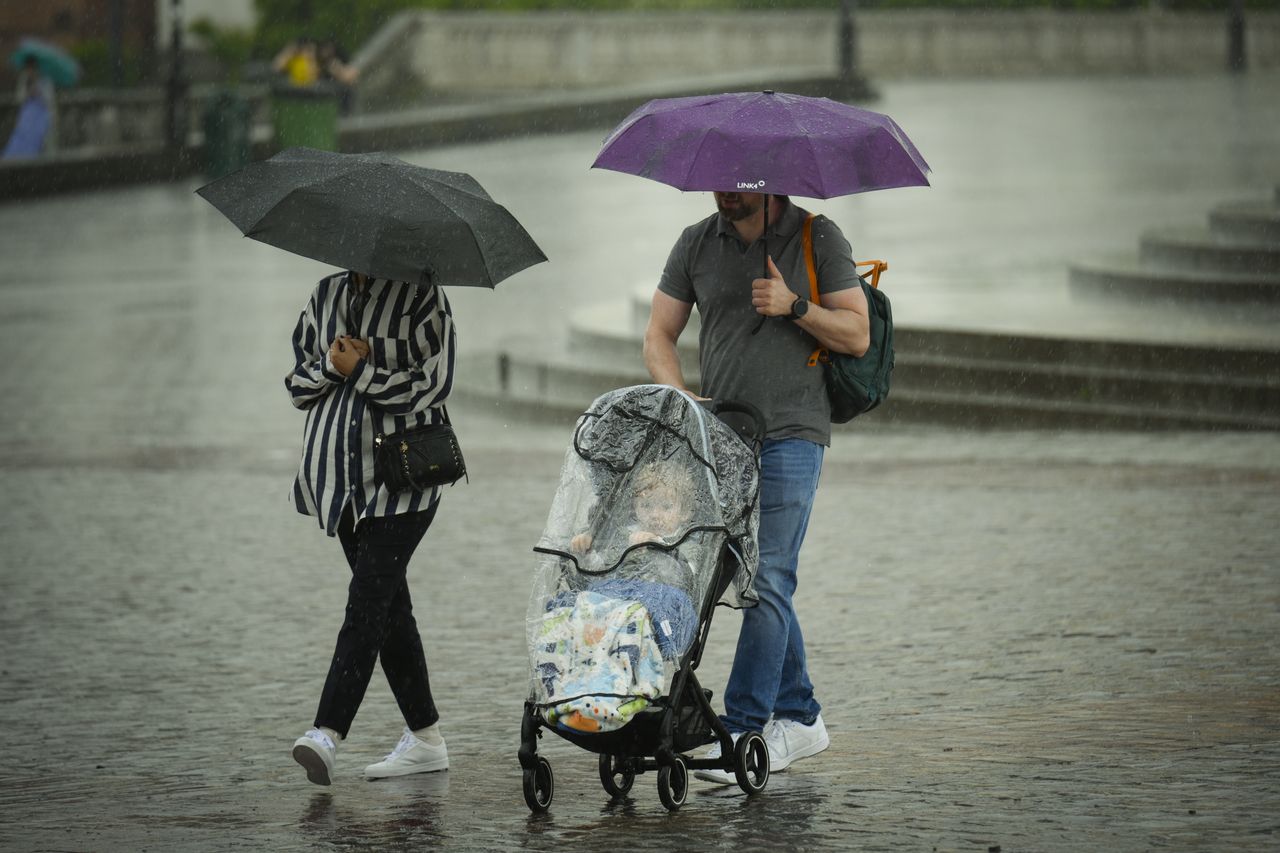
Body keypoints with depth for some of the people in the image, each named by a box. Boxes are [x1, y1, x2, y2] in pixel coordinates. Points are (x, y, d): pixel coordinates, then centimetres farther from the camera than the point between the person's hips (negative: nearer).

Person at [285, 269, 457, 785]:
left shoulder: (423, 298, -3)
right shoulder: (326, 296, 13)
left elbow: (433, 386, -10)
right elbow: (298, 383, 12)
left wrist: (358, 371, -12)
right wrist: (333, 366, -9)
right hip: (340, 469, 6)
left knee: (368, 601, -16)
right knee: (388, 605, 10)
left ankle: (327, 733, -26)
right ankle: (425, 738, 17)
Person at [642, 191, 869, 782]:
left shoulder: (818, 239, 0)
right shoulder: (696, 245, 10)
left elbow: (857, 336, -1)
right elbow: (659, 335, 10)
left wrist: (794, 306, -16)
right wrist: (679, 400, -8)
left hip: (791, 433, -5)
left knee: (767, 580, -12)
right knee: (764, 584, 9)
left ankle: (745, 731, -15)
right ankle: (799, 718, 19)